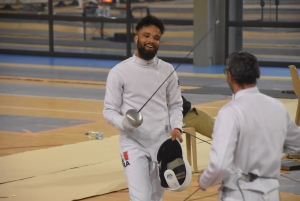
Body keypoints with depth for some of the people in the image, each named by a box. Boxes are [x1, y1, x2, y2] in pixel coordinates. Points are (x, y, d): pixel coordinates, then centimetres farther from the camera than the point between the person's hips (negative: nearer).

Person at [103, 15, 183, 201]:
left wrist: (177, 128, -8)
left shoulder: (168, 70, 3)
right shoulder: (119, 72, -7)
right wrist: (123, 122, -26)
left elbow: (175, 105, 11)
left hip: (162, 144, 4)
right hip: (133, 144, -4)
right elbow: (109, 111, -5)